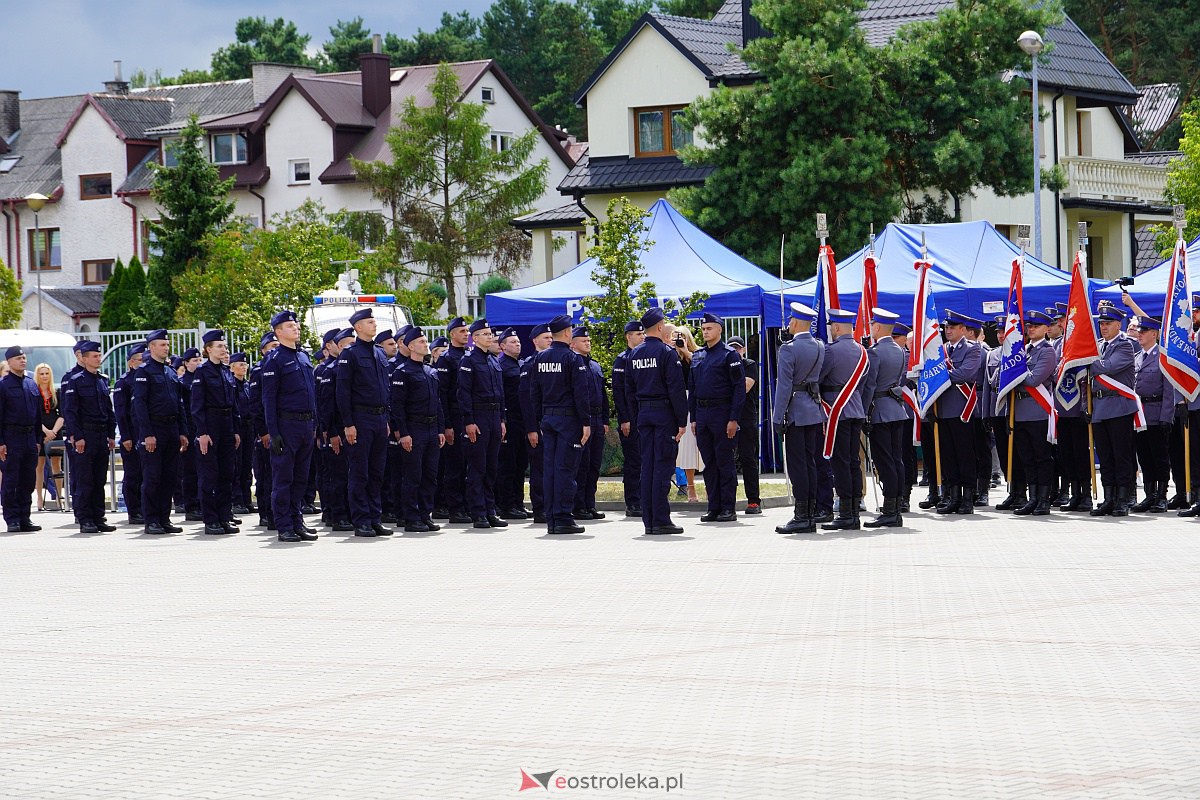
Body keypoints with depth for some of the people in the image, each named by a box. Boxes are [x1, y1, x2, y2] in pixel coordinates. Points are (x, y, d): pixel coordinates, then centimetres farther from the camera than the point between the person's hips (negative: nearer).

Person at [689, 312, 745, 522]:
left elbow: (739, 387, -9)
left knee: (724, 462, -4)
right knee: (709, 463, 7)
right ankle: (714, 508, 11)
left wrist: (734, 419, -14)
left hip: (722, 413, -6)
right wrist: (693, 418, 12)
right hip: (702, 414, 6)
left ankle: (728, 508, -1)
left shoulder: (729, 355, -5)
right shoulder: (698, 357, 15)